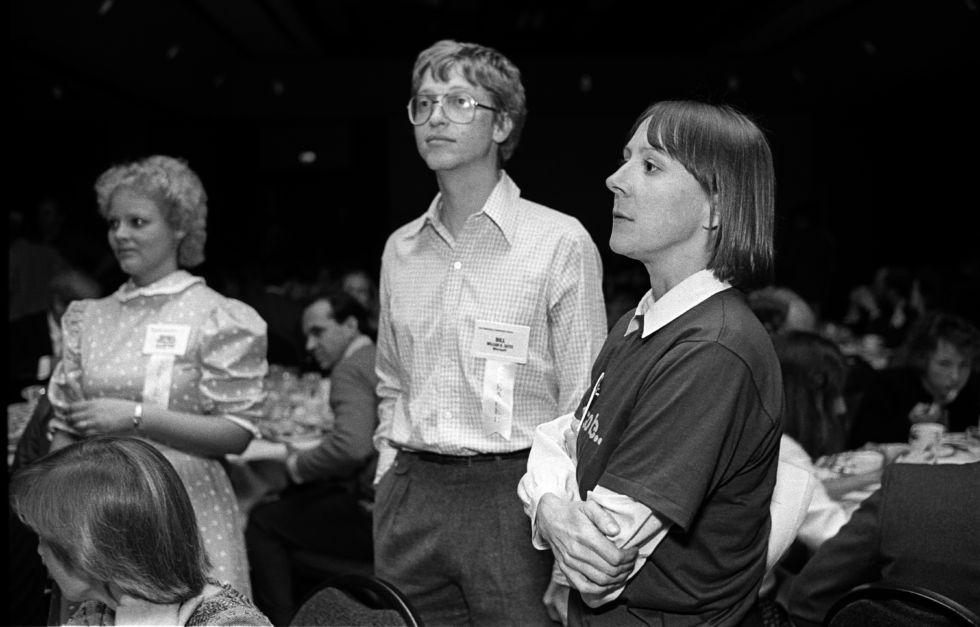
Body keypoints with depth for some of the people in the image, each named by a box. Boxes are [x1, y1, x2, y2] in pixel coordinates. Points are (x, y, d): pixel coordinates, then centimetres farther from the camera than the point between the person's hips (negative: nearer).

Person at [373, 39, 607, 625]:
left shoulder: (560, 242, -6)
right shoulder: (401, 249, 11)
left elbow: (584, 408, -6)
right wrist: (390, 478, 10)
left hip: (512, 495, -4)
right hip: (409, 498, 5)